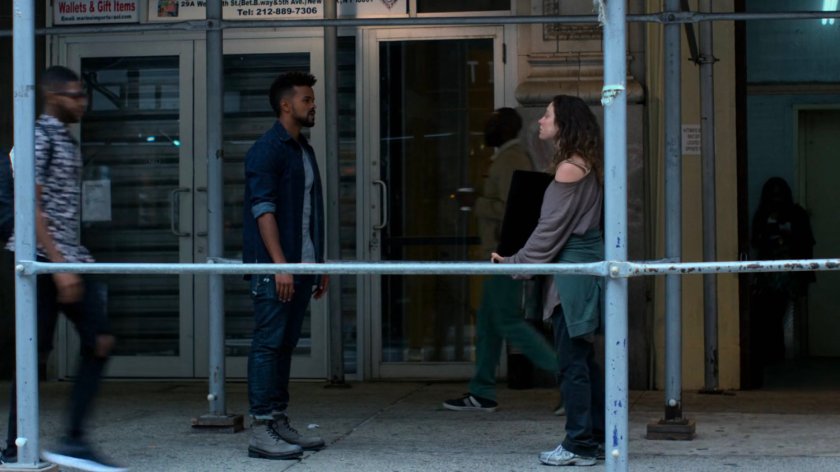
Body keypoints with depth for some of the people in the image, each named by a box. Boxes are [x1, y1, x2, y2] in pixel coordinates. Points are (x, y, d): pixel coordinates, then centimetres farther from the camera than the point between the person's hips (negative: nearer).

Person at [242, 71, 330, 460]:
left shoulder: (304, 150, 18)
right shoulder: (266, 150, -9)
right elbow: (263, 209, -16)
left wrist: (319, 264, 18)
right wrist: (279, 264, -23)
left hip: (301, 265, 9)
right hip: (273, 267, -8)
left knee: (286, 343, 10)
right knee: (268, 342, -8)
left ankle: (280, 423, 15)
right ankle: (261, 430, -7)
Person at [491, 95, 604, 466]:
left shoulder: (569, 168, -14)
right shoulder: (587, 165, 15)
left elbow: (551, 228, -15)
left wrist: (518, 263, -8)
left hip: (573, 267, -10)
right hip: (587, 262, 10)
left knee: (572, 361, -5)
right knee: (583, 358, 15)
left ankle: (579, 446, -2)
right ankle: (598, 435, 20)